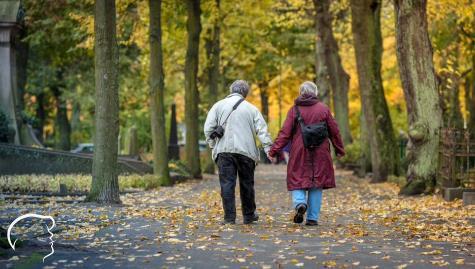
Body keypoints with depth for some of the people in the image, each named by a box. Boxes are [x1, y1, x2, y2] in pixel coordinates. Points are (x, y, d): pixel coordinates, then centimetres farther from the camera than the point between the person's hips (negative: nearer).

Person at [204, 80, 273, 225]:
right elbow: (262, 130, -2)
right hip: (246, 151, 1)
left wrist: (213, 145, 11)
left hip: (224, 151, 0)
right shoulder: (251, 108, 5)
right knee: (246, 184, 13)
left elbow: (208, 128, 1)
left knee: (227, 184, 0)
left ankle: (229, 217, -4)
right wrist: (268, 149, -3)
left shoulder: (218, 106, 6)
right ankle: (249, 215, 23)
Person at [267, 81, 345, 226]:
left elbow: (285, 133, -6)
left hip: (299, 153, -1)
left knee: (297, 180, 9)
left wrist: (274, 151, -3)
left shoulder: (294, 110, -1)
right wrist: (339, 149, 18)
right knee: (317, 183, 8)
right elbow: (334, 131, 6)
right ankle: (312, 218, 8)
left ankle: (300, 203, -20)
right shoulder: (323, 109, 2)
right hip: (319, 154, 1)